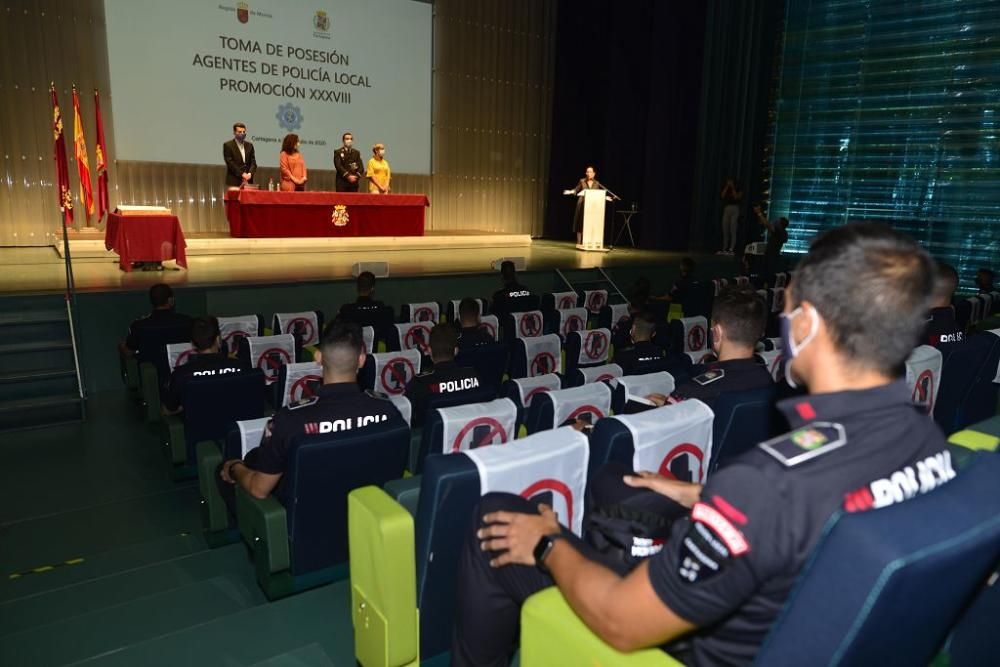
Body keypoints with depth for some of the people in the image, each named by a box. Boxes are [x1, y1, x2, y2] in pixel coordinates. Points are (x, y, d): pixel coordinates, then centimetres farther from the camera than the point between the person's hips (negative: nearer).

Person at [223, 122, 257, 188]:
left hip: (248, 182, 4)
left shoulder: (249, 145, 15)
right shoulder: (228, 145, 1)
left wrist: (250, 173, -9)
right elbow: (230, 163, -7)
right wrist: (242, 174, -15)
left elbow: (253, 162, 9)